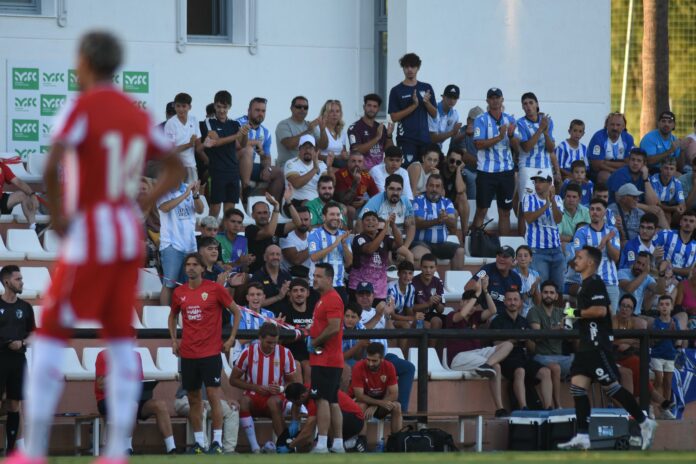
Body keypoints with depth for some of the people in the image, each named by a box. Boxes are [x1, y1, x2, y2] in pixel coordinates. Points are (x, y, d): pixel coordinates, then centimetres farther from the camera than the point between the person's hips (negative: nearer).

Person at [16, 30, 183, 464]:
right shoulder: (137, 114, 10)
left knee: (50, 335, 1)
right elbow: (176, 168, 18)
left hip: (88, 237, -6)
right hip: (130, 236, 6)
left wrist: (57, 214, -12)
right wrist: (141, 206, 12)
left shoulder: (81, 108, -11)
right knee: (121, 339, 9)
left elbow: (50, 168, -26)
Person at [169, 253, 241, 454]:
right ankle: (198, 442, 11)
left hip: (210, 352, -4)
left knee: (213, 394, -9)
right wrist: (174, 340, 13)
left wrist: (231, 339, -1)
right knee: (193, 398, 6)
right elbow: (172, 316, 25)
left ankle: (217, 441, -6)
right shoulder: (179, 293, 8)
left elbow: (236, 312, 3)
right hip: (188, 353, 4)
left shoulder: (215, 289, -4)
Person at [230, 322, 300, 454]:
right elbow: (233, 380, 1)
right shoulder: (248, 352, -4)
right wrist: (255, 387, -12)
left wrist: (281, 388, -18)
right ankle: (255, 448, -35)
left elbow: (294, 382, 4)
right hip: (254, 397, 1)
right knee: (243, 402, -34)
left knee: (273, 402, -37)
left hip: (276, 397, 0)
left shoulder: (285, 353, -3)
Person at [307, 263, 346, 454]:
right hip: (331, 359, 11)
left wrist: (314, 342, -13)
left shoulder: (332, 299, -14)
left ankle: (322, 444, -16)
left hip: (325, 359, -11)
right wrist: (311, 336, 9)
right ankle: (338, 444, 14)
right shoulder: (324, 299, 19)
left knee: (322, 400, -12)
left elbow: (334, 328, -23)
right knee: (332, 402, 11)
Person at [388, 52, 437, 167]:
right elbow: (394, 117, -5)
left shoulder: (426, 88, 11)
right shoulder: (397, 91, 1)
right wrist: (414, 105, -13)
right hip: (406, 139, -3)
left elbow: (434, 114, 13)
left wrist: (427, 102, -7)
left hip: (424, 137, 3)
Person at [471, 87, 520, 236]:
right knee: (481, 210, -2)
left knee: (505, 211, 7)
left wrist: (511, 135, -15)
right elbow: (479, 144, -14)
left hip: (506, 171, 4)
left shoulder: (510, 120, 9)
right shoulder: (481, 120, -2)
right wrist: (500, 137, -23)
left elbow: (517, 147, 6)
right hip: (486, 171, -4)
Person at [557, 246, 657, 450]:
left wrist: (576, 313, -14)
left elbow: (600, 310, -24)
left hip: (598, 345, -10)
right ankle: (582, 436, -1)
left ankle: (644, 422, 1)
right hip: (587, 344, 10)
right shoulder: (586, 284, 18)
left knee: (610, 385, -8)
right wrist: (573, 318, 17)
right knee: (577, 385, 2)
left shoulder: (595, 283, -13)